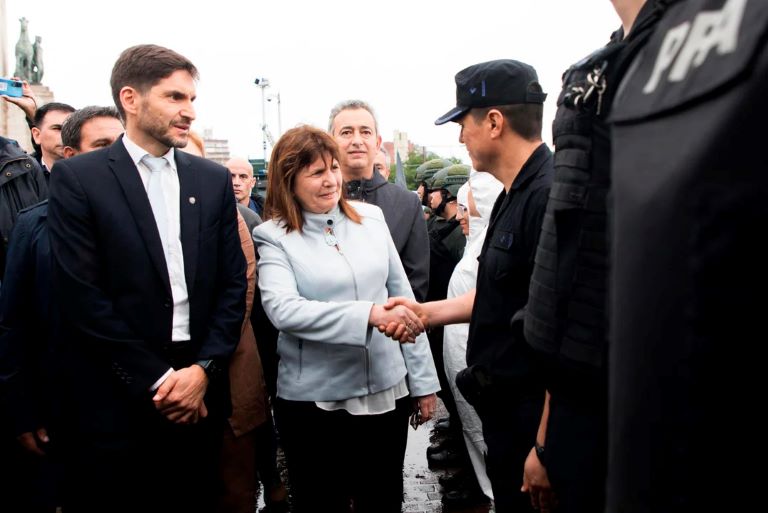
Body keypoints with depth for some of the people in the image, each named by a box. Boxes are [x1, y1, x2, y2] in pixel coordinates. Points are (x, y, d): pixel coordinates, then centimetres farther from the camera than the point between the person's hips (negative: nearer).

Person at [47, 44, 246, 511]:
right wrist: (156, 380, -11)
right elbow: (82, 294, -9)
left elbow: (233, 283, 5)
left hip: (200, 395, 3)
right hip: (115, 402, -3)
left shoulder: (214, 180, 8)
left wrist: (205, 369, -7)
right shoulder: (79, 177, -3)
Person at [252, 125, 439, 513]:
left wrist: (422, 380, 7)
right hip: (313, 401, -3)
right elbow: (282, 309, -22)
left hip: (386, 390, 4)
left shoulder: (370, 217, 4)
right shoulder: (274, 236, -6)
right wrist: (371, 314, -32)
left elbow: (403, 297, 8)